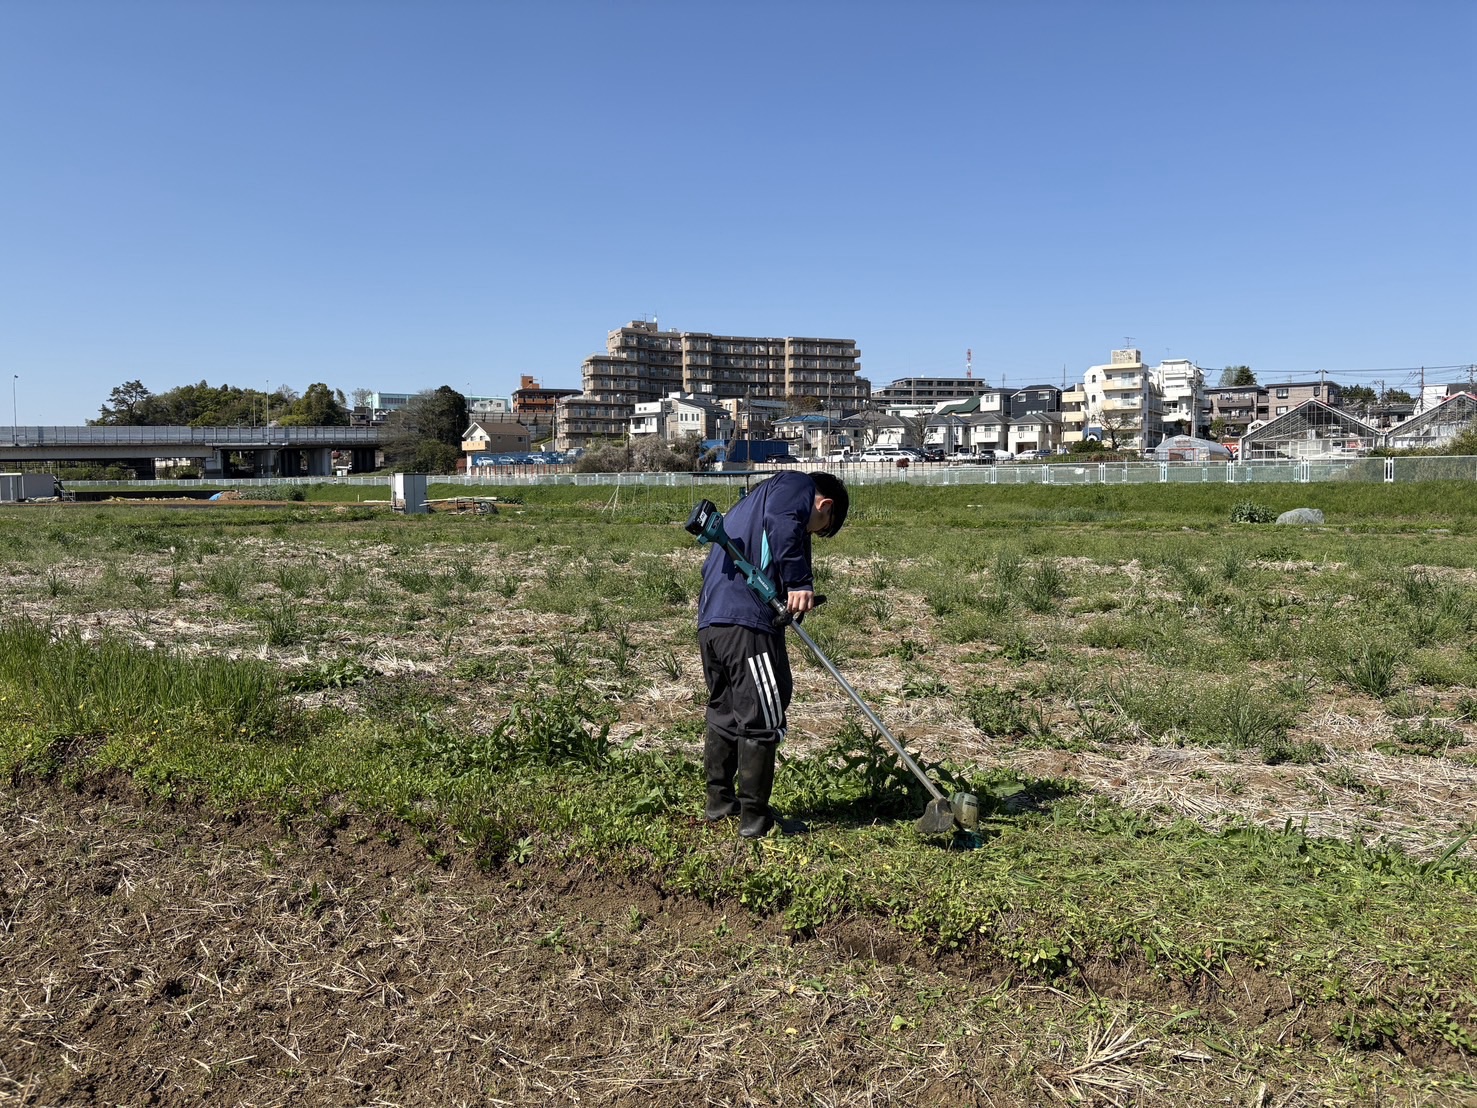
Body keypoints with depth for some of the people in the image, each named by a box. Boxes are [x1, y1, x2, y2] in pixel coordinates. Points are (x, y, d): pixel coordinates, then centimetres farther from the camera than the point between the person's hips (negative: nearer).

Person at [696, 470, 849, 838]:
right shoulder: (798, 485, 6)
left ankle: (719, 801, 33)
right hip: (747, 621, -9)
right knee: (762, 721, 1)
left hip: (710, 621, 9)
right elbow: (781, 522, -19)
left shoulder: (751, 502, 32)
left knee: (724, 711, 20)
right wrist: (798, 582, -20)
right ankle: (754, 817, 8)